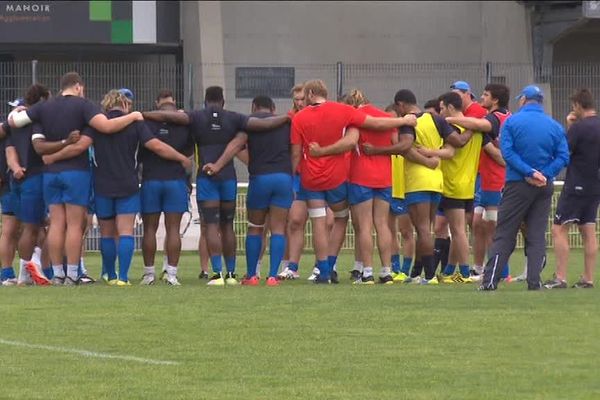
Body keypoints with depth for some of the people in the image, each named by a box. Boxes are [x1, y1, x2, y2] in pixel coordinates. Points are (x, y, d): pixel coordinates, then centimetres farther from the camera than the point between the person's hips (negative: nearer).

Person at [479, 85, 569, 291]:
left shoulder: (512, 122, -3)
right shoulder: (555, 126, 5)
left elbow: (507, 152, -13)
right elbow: (563, 156, -4)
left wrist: (530, 172, -15)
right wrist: (544, 174, -10)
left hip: (517, 184, -2)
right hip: (544, 188, 2)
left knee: (504, 235, 1)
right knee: (537, 235, 8)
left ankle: (490, 280, -4)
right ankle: (534, 281, 1)